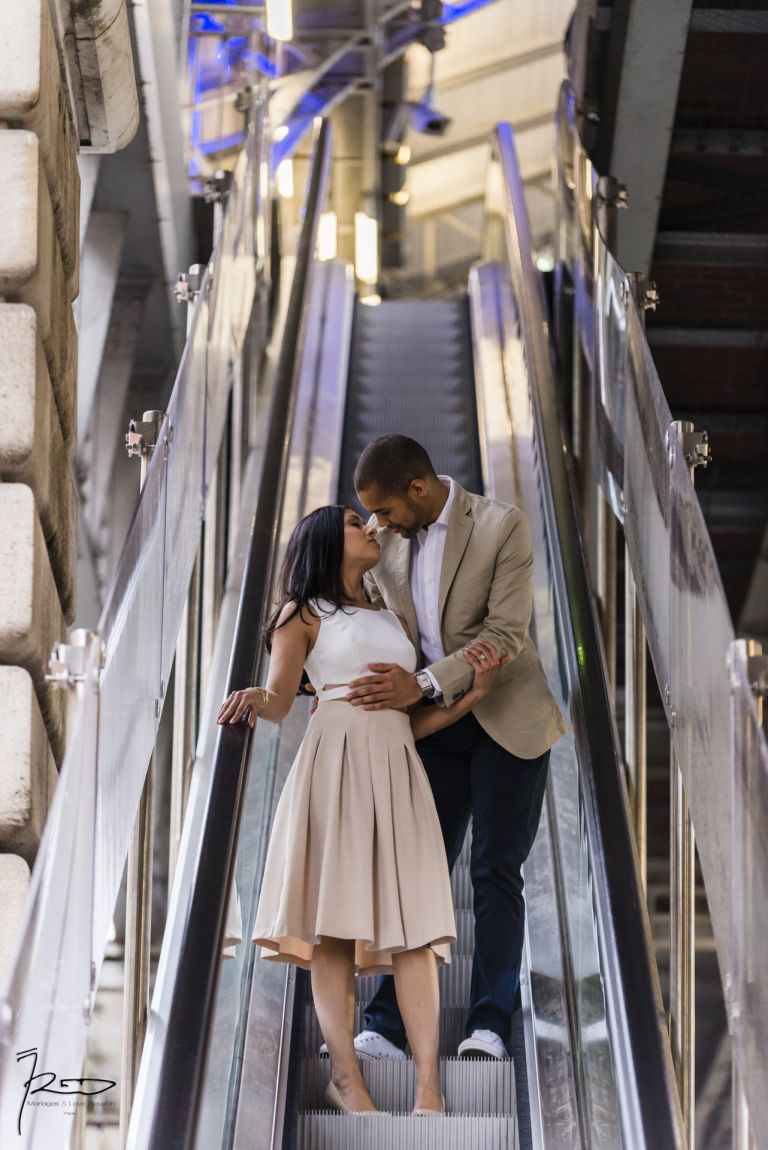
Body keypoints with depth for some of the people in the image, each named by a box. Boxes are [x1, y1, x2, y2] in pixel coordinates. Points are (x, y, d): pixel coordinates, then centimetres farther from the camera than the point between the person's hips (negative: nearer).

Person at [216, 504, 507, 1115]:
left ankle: (429, 1088, -16)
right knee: (336, 924, -8)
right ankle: (346, 1077, -7)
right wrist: (255, 698, -27)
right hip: (336, 759, -4)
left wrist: (477, 690, 5)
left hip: (398, 767, 4)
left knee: (414, 923, -8)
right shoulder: (303, 615, 11)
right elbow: (281, 698, -3)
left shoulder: (393, 620, 24)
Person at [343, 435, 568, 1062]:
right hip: (432, 725, 4)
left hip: (505, 719, -4)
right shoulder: (385, 535, 1)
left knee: (497, 870, -3)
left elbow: (505, 635, -20)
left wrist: (423, 685, -29)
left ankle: (489, 1027, -1)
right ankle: (388, 1028, 0)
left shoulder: (503, 526, -14)